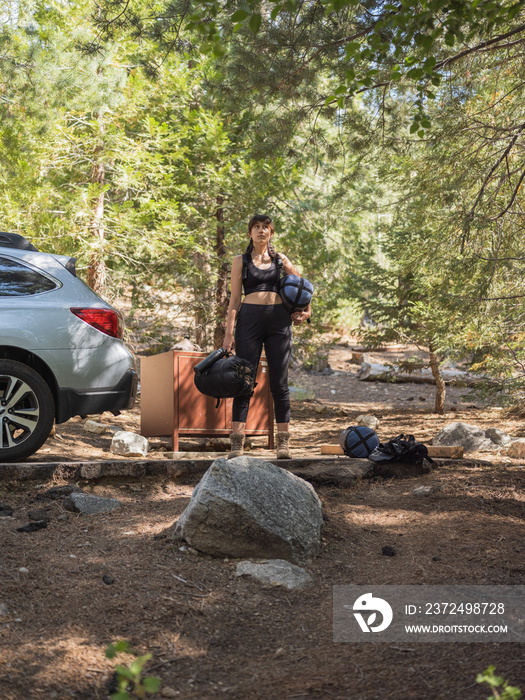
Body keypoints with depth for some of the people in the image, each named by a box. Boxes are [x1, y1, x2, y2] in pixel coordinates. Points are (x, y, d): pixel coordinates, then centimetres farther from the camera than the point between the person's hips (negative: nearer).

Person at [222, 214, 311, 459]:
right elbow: (234, 298, 6)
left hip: (279, 320, 1)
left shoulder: (280, 260, 13)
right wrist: (229, 333, -2)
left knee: (279, 382, 1)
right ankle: (237, 443, -5)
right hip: (250, 318, -1)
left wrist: (306, 311, 13)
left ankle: (283, 442, 5)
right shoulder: (240, 261, 9)